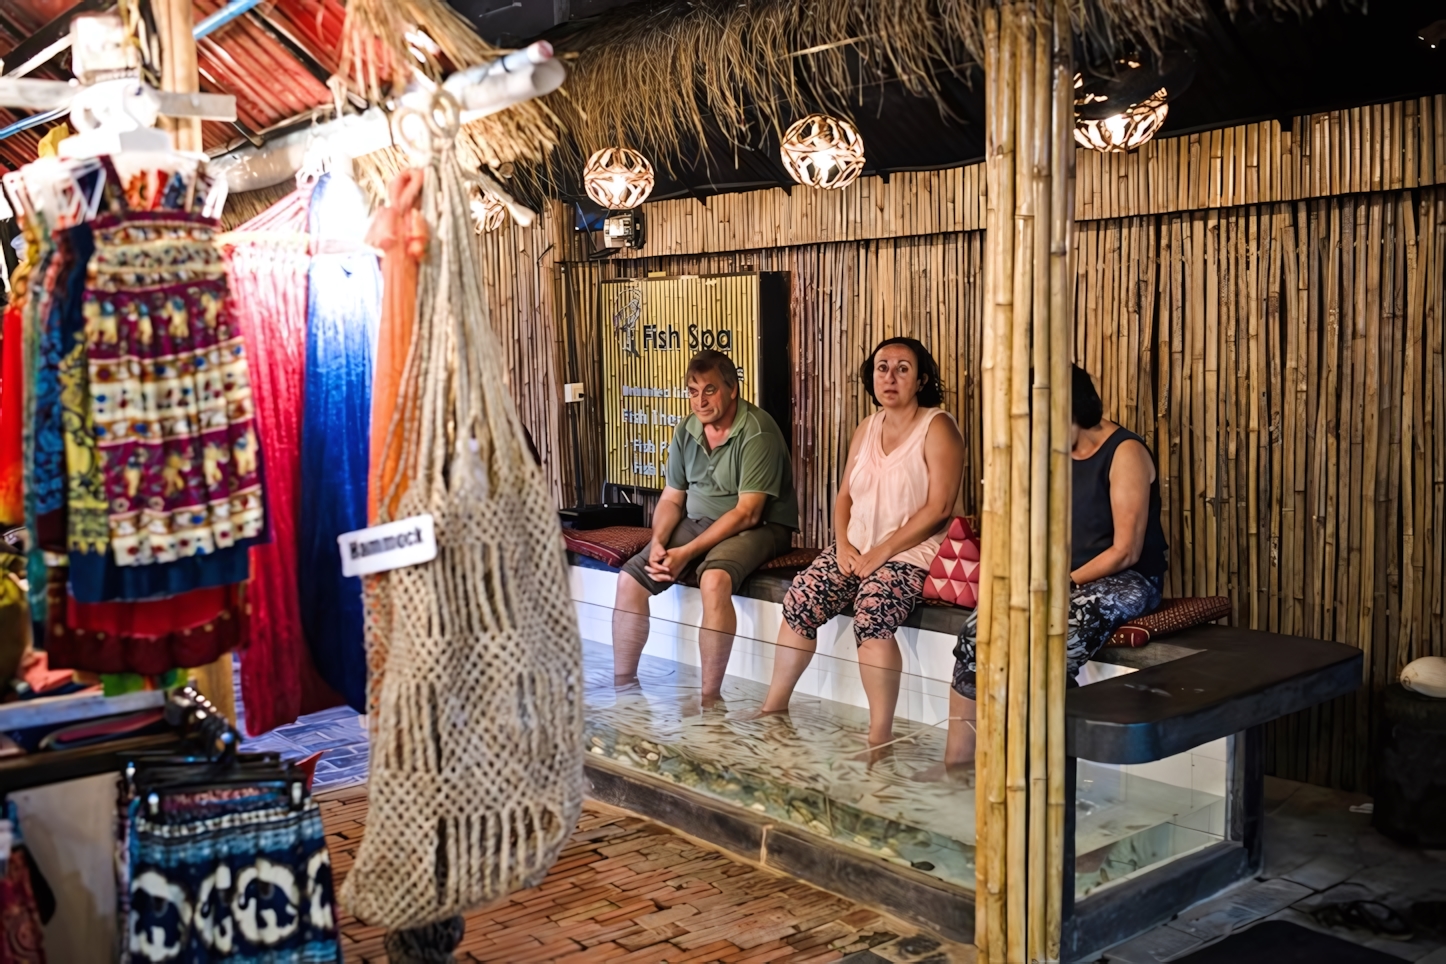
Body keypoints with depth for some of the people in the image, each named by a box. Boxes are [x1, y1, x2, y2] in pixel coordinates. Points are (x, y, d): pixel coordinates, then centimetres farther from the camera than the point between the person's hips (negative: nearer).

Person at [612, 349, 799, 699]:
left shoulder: (756, 432, -18)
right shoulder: (686, 431, 4)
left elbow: (747, 513, -23)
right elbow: (671, 499, 10)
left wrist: (687, 553, -25)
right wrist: (659, 542, -11)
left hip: (758, 527, -7)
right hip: (696, 522, 7)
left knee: (714, 579, -36)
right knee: (630, 576, -8)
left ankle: (710, 697, -27)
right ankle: (622, 685, 5)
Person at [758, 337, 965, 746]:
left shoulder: (937, 428, -7)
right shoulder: (866, 429, 14)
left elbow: (939, 506, -15)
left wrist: (882, 551, -17)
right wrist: (843, 543, -4)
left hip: (909, 553, -6)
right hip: (855, 547, 6)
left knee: (871, 614, -32)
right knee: (798, 600, -14)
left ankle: (879, 737, -24)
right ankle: (773, 709, -1)